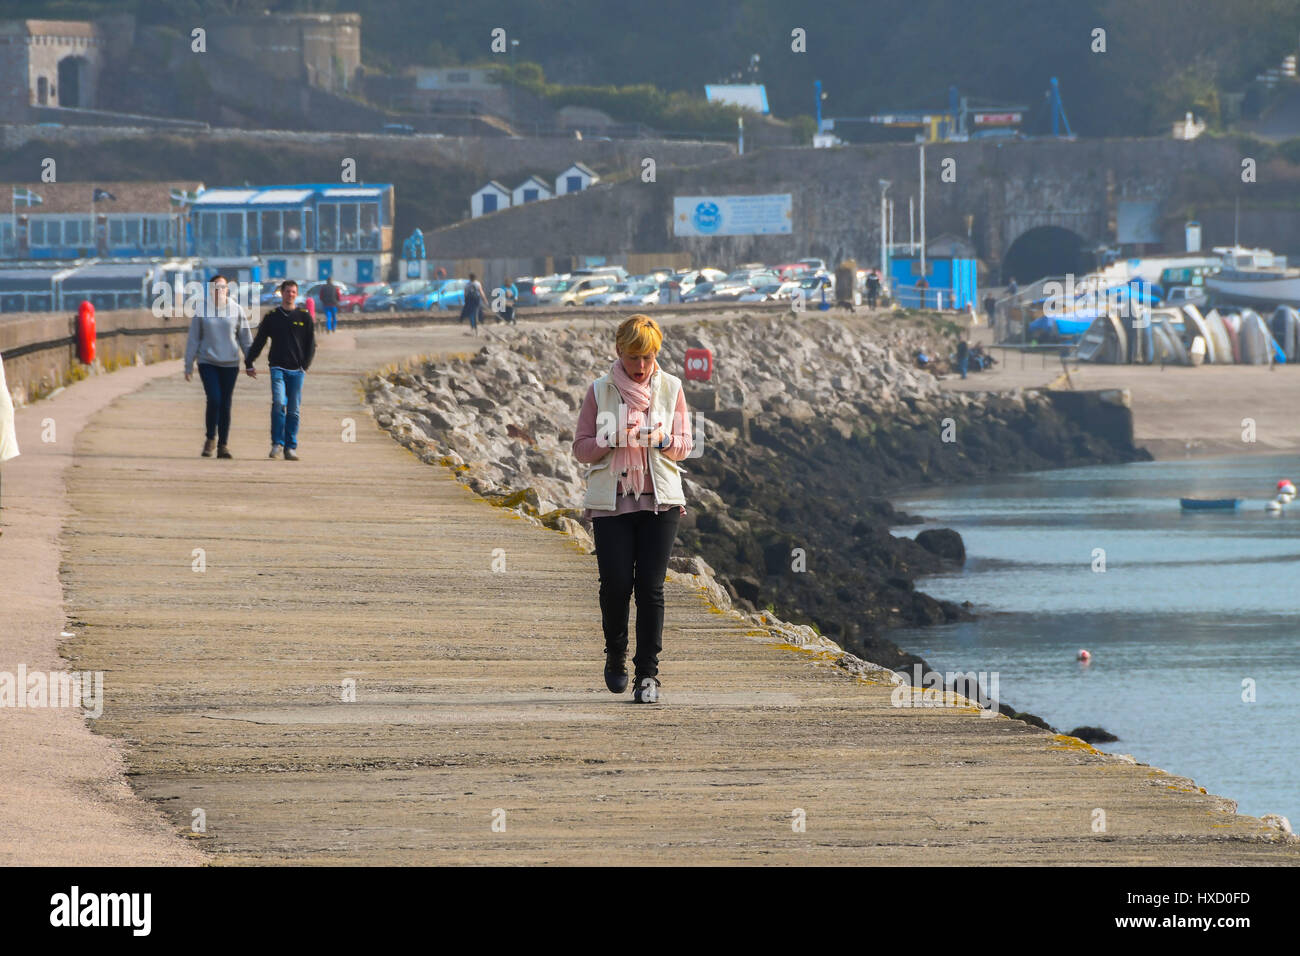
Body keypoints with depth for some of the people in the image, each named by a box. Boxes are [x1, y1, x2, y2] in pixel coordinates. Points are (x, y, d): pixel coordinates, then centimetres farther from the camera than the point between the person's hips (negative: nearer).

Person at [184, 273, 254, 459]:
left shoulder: (237, 310, 2)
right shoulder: (201, 311, -1)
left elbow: (246, 339, 8)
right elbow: (193, 339, 4)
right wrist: (188, 365, 3)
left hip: (230, 363, 1)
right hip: (207, 362, -1)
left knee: (226, 404, 4)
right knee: (214, 400, -14)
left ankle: (223, 445, 12)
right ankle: (211, 439, 5)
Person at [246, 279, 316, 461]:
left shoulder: (304, 317, 8)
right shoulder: (271, 317, 8)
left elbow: (311, 345, 10)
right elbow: (258, 342, 13)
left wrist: (305, 366, -1)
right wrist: (249, 363, 8)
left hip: (296, 370, 1)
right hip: (278, 368, -1)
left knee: (293, 410, 1)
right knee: (278, 403, -18)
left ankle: (291, 447, 8)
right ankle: (277, 444, -11)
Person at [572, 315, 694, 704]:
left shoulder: (671, 388, 6)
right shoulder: (600, 391, 3)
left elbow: (684, 445, 9)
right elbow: (581, 448, 4)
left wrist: (662, 439, -12)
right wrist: (613, 439, -15)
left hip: (659, 500, 1)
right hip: (611, 501, -1)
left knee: (650, 586, -6)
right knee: (616, 584, -6)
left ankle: (648, 672, -1)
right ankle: (616, 655, 21)